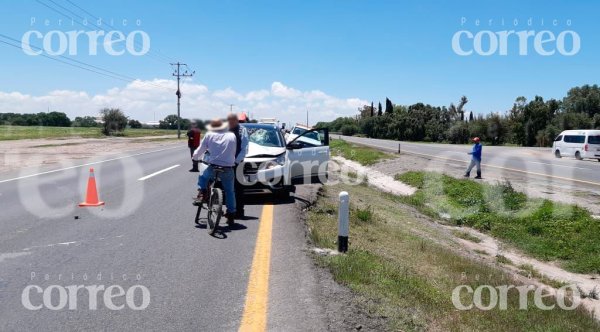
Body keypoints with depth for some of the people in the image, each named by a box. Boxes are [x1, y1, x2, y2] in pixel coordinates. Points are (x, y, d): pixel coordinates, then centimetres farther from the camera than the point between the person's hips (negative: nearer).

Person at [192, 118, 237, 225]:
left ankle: (202, 193, 11)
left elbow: (200, 150, 8)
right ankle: (231, 215, 17)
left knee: (202, 177, 30)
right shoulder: (232, 136, 5)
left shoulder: (209, 135, 0)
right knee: (229, 192, 15)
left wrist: (194, 157, 28)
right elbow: (233, 152, 10)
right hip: (228, 169, 1)